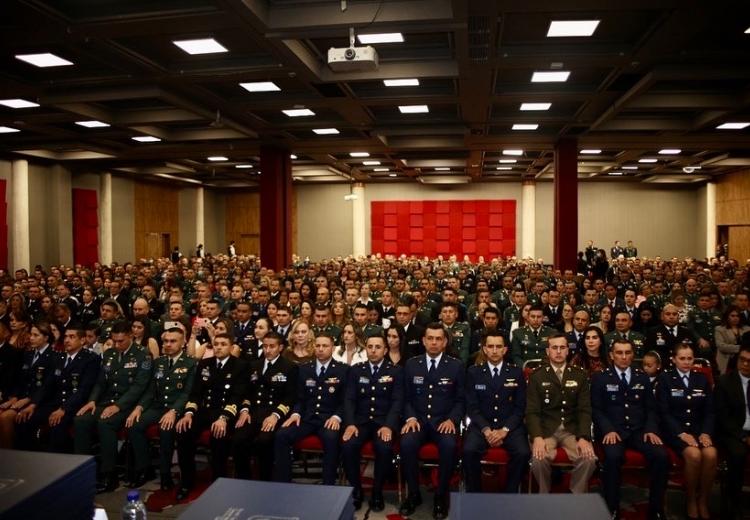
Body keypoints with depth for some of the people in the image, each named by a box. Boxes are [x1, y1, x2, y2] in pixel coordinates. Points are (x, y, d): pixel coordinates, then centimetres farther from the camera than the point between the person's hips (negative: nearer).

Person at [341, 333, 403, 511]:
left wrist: (388, 426, -19)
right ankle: (356, 489, -4)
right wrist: (350, 423, -14)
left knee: (384, 447, -32)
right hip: (361, 420, 2)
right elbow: (349, 399, 3)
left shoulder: (396, 371, 4)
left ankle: (377, 491, -6)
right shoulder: (356, 370, 10)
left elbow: (397, 401, -4)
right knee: (347, 445, -28)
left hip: (384, 421, -2)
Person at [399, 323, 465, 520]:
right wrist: (411, 417, -8)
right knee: (407, 443, -30)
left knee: (449, 446, -33)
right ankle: (414, 493, -7)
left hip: (444, 421, -1)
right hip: (418, 419, 1)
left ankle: (441, 495, -10)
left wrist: (452, 419, -12)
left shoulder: (456, 366, 4)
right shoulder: (411, 364, 9)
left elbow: (461, 400, 4)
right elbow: (406, 397, 10)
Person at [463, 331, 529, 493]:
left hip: (510, 426, 1)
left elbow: (520, 408, 3)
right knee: (469, 450, -28)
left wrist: (504, 430, -11)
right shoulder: (473, 372, 5)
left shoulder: (516, 373, 7)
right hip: (482, 425, -1)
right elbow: (472, 407, 1)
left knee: (523, 453, -27)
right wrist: (486, 430, -14)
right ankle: (474, 494, -6)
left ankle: (510, 494, -4)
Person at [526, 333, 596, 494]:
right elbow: (532, 411, -3)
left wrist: (583, 437, -15)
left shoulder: (580, 376, 9)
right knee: (538, 459, -30)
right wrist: (537, 437, -21)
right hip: (545, 429, -1)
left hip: (572, 429, 2)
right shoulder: (537, 376, 3)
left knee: (589, 459, -27)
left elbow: (585, 410, 2)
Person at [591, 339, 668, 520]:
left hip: (639, 430, 3)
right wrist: (608, 430, -15)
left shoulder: (642, 377, 16)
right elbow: (597, 409, 2)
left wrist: (651, 429, -4)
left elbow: (651, 408, 14)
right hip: (613, 430, -3)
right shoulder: (600, 378, 7)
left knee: (662, 456, -25)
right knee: (613, 457, -34)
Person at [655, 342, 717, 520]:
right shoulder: (664, 378, 3)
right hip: (674, 430, -3)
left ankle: (703, 501, -10)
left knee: (711, 454, -28)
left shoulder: (702, 379, 15)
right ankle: (690, 501, -11)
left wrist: (706, 433, -7)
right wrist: (681, 433, -16)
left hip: (699, 429, 3)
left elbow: (710, 411, 10)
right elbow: (664, 412, -4)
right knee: (694, 455, -31)